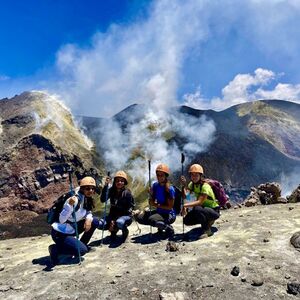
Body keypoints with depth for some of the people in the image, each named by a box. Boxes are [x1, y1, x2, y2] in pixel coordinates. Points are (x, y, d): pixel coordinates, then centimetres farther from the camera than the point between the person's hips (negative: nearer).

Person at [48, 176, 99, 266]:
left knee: (94, 221, 0)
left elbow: (88, 212, 10)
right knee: (82, 250, -19)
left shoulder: (87, 198, -3)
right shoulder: (75, 199, -26)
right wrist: (70, 205, -47)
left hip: (71, 230, 8)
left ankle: (82, 244, 15)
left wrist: (88, 218, -13)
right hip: (59, 233, -8)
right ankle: (55, 249, 0)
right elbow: (61, 220, -32)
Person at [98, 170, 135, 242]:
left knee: (119, 223, -38)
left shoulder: (127, 193, -12)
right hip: (113, 215, 4)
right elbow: (103, 200, -18)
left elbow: (130, 207, -11)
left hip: (125, 215, -4)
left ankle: (125, 231, 1)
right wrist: (106, 185, -28)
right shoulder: (111, 190, -4)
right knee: (100, 224, -21)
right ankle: (114, 230, 12)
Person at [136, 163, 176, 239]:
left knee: (152, 219, -33)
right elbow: (151, 202, 4)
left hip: (169, 215, -7)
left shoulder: (170, 189, -18)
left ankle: (168, 228, -4)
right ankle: (160, 225, 8)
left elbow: (170, 207, -16)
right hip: (159, 212, 7)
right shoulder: (155, 185, 0)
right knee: (140, 217, -9)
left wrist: (157, 205, -12)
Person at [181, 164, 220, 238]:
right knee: (186, 220, -8)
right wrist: (184, 185, -31)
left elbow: (200, 202, -35)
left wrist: (185, 205, -44)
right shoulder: (192, 184, -2)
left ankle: (207, 230, -14)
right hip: (203, 208, 7)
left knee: (197, 209, -35)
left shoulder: (205, 186, -24)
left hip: (214, 211, -7)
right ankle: (208, 221, 14)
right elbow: (185, 196, -16)